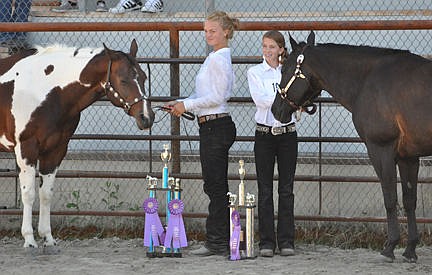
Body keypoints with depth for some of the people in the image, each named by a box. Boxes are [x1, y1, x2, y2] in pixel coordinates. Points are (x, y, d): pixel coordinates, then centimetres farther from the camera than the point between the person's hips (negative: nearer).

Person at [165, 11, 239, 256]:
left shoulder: (219, 59, -15)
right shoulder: (215, 57, 17)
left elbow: (217, 97, -20)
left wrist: (186, 105, -14)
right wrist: (181, 103, 9)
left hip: (216, 127, -11)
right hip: (212, 127, 11)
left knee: (215, 186, -6)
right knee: (217, 186, 12)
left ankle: (217, 243, -3)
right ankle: (224, 240, 15)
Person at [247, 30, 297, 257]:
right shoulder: (255, 72, 0)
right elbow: (260, 99, -15)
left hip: (288, 134, 1)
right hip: (264, 134, -1)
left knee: (286, 189, 3)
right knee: (265, 190, 1)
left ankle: (286, 241, 7)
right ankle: (267, 242, 5)